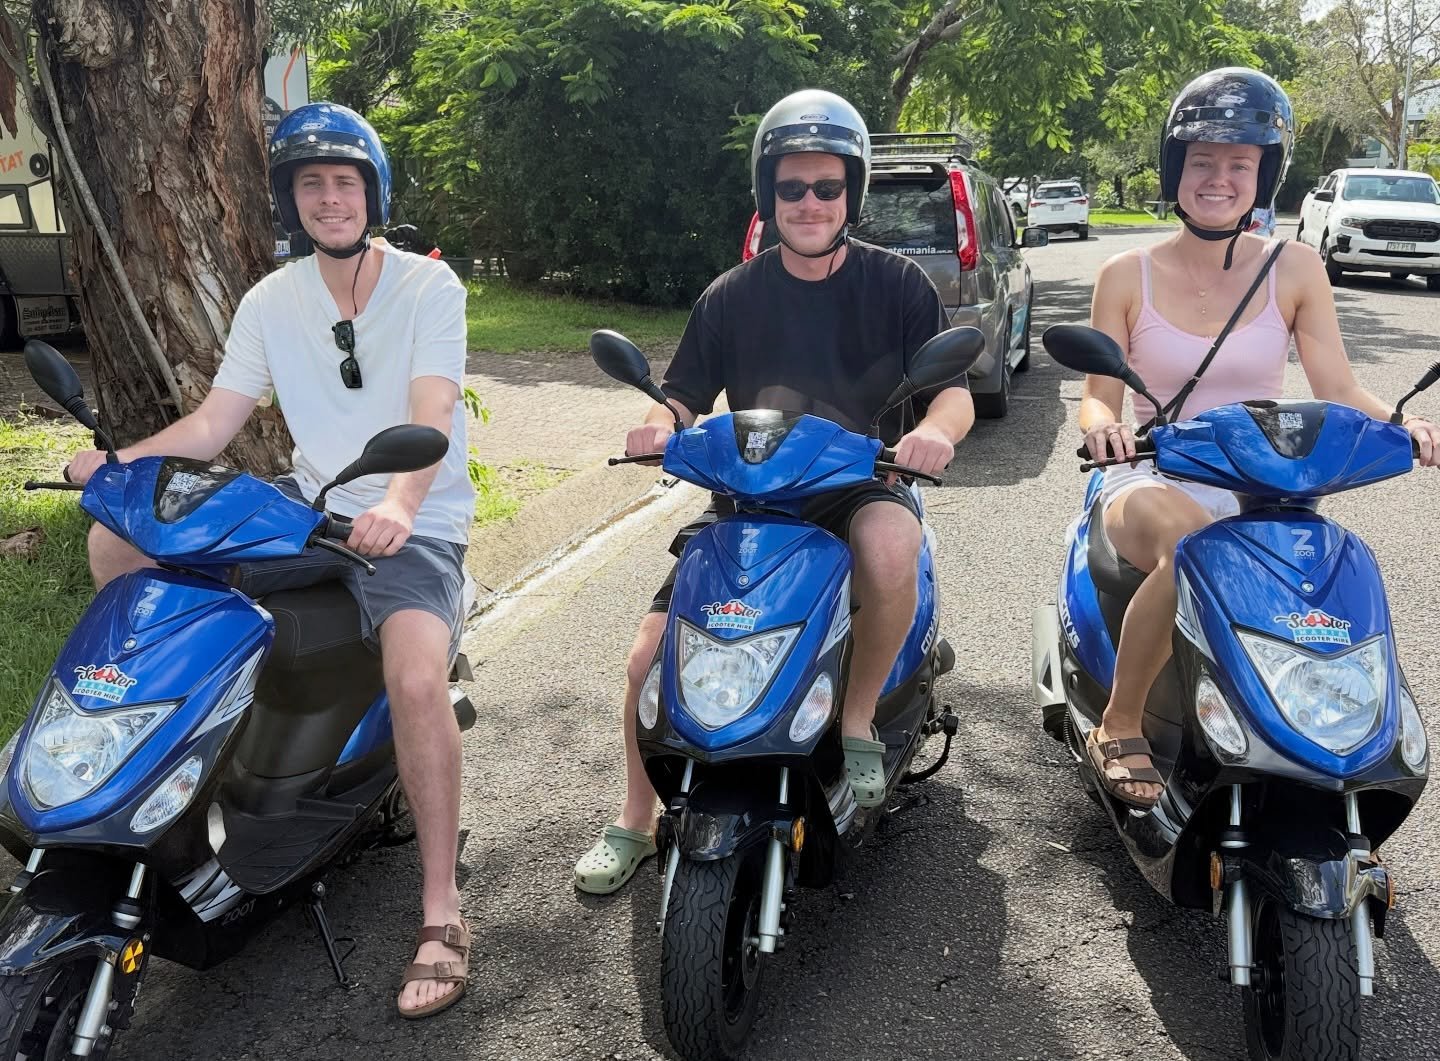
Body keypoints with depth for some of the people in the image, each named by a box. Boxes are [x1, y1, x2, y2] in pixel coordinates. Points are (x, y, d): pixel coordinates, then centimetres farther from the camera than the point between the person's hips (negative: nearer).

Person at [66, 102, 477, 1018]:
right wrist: (114, 461, -16)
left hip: (413, 518, -5)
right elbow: (210, 426, 3)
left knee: (418, 678, -32)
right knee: (118, 542, -8)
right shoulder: (272, 301, 8)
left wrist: (398, 503, -40)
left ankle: (442, 913, -19)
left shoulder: (429, 285, -6)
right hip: (313, 502, 5)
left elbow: (431, 417, -20)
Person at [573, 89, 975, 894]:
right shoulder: (732, 298, 5)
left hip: (863, 486, -2)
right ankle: (635, 822, 13)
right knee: (652, 655, -11)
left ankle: (859, 719, -12)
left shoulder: (897, 284, 0)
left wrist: (936, 429, -30)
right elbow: (685, 396, 6)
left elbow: (955, 393, -6)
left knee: (891, 548, -39)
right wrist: (661, 425, -18)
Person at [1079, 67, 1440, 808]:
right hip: (1154, 483, -2)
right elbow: (1098, 395, 1)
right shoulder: (1127, 276, 2)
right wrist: (1101, 425, -23)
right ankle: (1118, 726, -18)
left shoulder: (1295, 270, 5)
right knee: (1192, 545, -37)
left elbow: (1338, 389, 1)